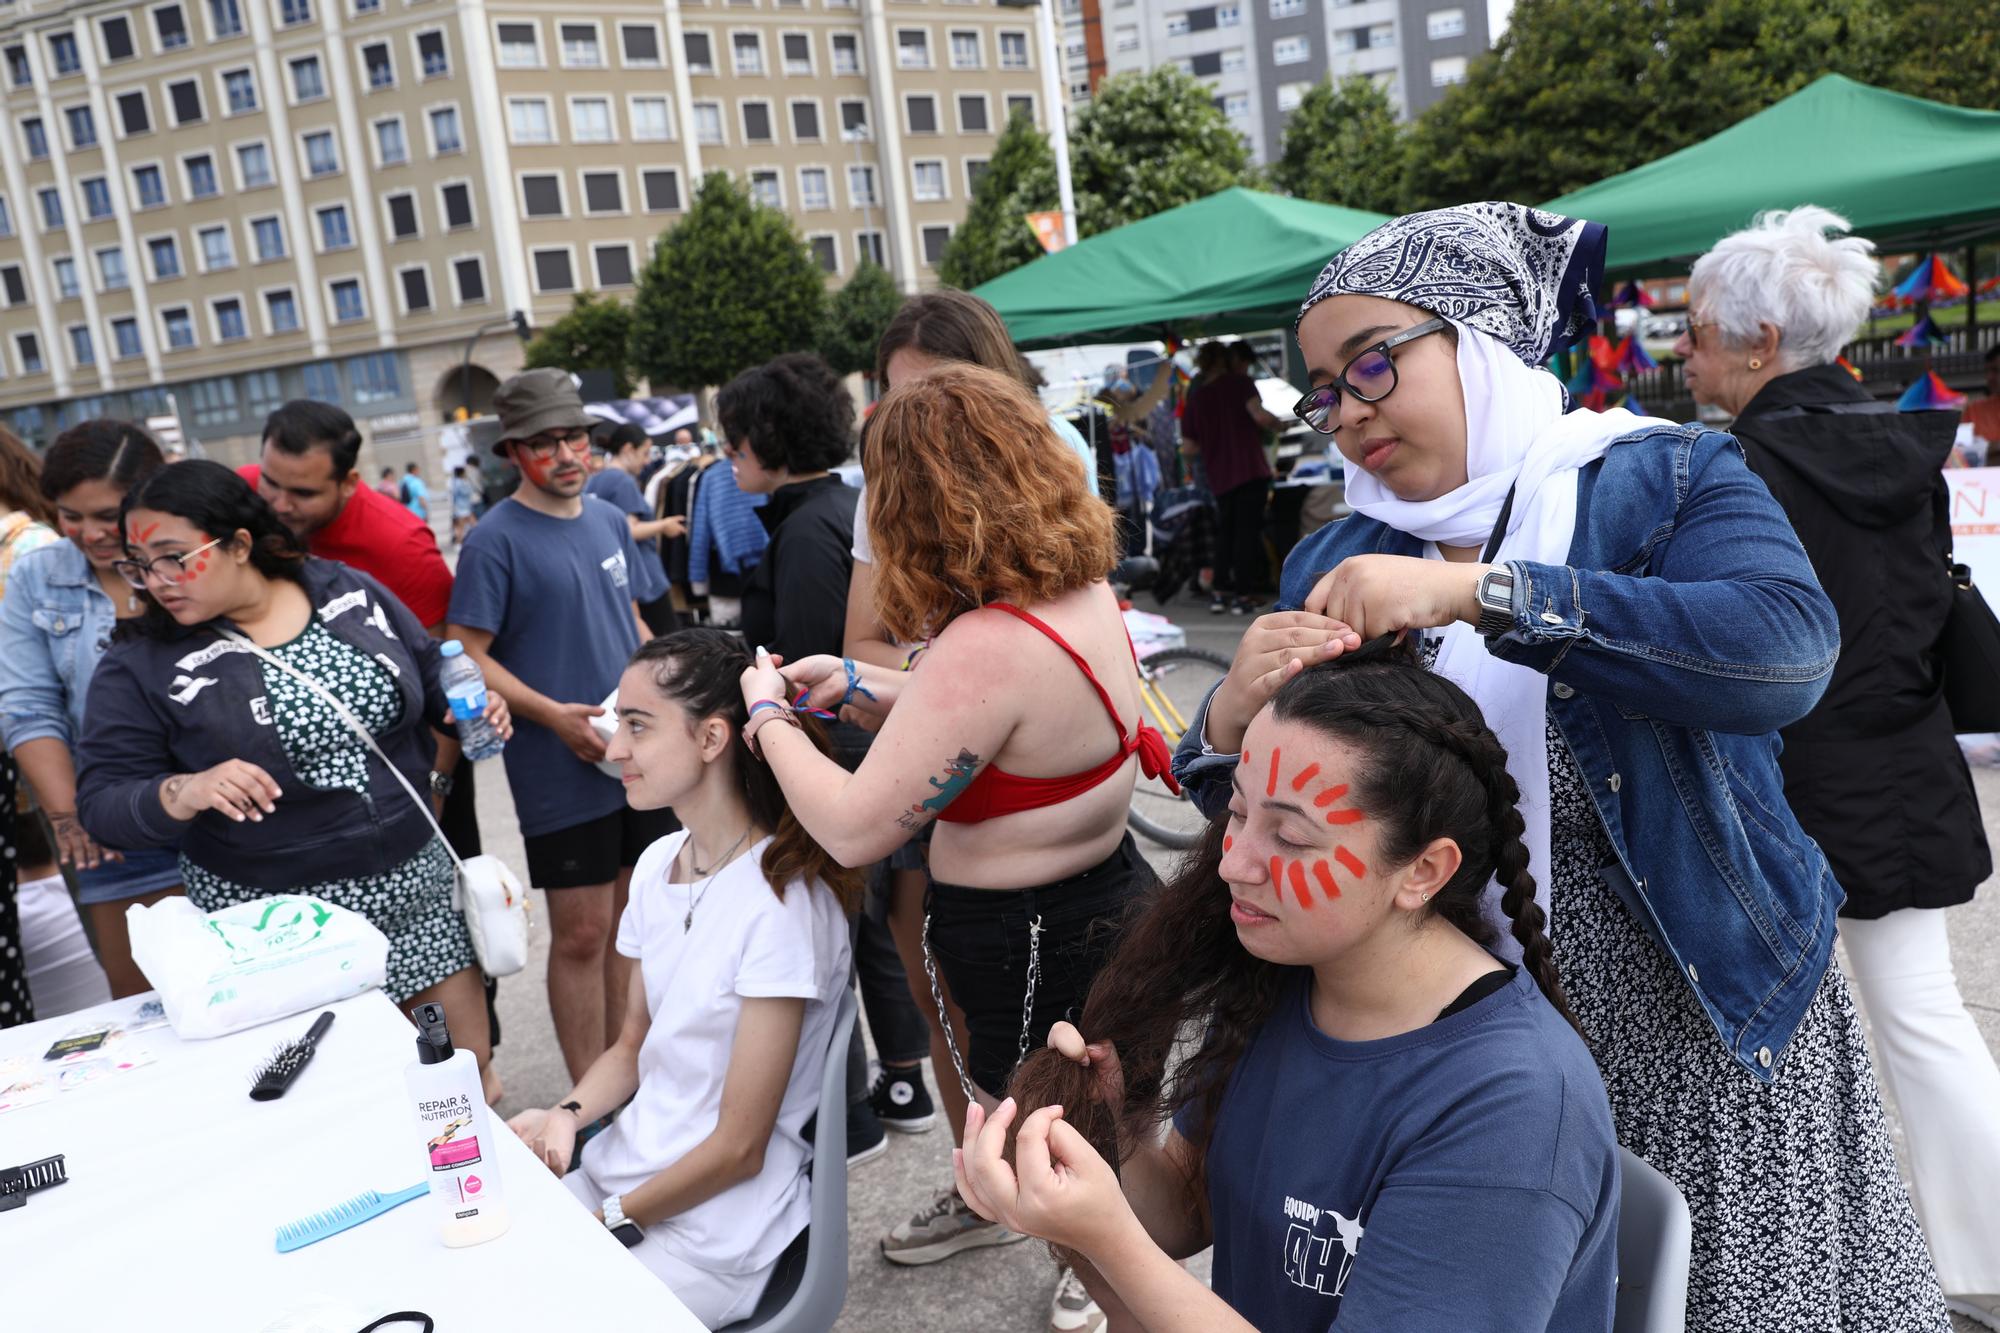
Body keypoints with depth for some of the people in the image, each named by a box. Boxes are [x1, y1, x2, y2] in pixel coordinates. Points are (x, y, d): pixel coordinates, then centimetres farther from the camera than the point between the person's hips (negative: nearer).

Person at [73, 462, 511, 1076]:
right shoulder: (141, 665, -7)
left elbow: (434, 680, 13)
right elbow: (102, 804, -8)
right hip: (273, 923, -2)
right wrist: (182, 793, -28)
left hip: (415, 881, 3)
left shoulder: (352, 592, 0)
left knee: (467, 1066, 9)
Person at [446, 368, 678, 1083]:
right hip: (563, 773, -6)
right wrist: (553, 714, -21)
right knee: (582, 935, 0)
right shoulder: (495, 539, -9)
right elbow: (466, 655, -12)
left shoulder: (610, 520, 11)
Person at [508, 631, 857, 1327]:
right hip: (619, 1167, 7)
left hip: (712, 1230, -6)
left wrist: (605, 1225, -9)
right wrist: (568, 1113, -6)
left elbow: (738, 1148, -16)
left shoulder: (781, 901, -21)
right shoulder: (658, 863, 3)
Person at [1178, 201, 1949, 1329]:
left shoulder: (1665, 480, -5)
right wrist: (1232, 726, -21)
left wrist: (1480, 590, -32)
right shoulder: (1333, 570, 3)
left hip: (1701, 1029, -2)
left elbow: (1789, 648, -26)